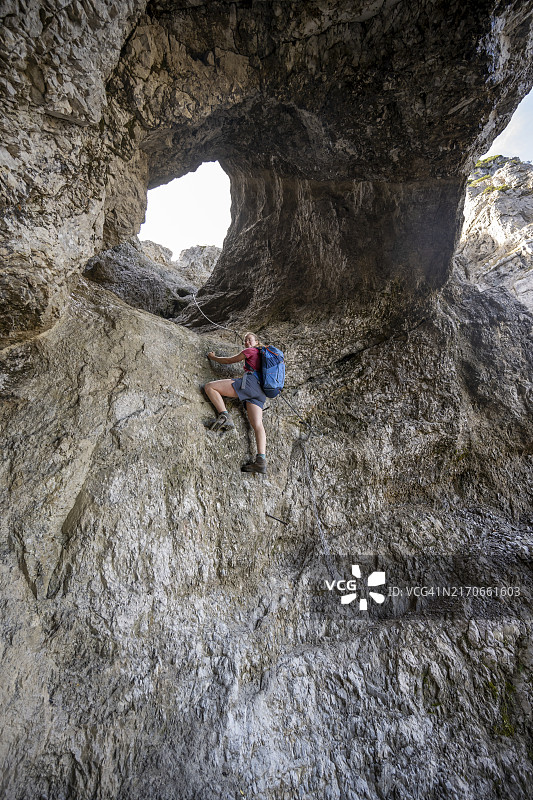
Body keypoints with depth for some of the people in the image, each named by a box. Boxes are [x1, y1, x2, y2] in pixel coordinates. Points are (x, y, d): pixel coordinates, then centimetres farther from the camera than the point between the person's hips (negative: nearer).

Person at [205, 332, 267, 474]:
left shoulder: (250, 351, 11)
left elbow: (229, 360, 16)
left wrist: (213, 357, 31)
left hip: (249, 382, -8)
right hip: (260, 391, 8)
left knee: (209, 386, -7)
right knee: (257, 425, -5)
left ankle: (224, 415, -25)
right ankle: (261, 461, -16)